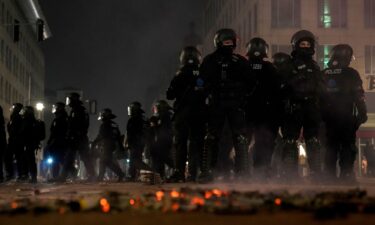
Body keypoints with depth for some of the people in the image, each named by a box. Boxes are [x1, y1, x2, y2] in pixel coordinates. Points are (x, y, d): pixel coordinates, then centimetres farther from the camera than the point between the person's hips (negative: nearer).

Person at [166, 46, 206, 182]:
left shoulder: (181, 75, -5)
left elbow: (169, 95, -1)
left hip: (182, 114, -1)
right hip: (199, 114, 2)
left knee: (180, 144, 4)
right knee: (196, 144, 3)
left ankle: (179, 173, -5)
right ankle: (192, 174, -3)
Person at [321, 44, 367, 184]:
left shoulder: (322, 75, 8)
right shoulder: (351, 74, -5)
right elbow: (359, 96, -9)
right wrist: (362, 114, -3)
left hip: (327, 118, 4)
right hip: (346, 118, -4)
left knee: (330, 148, 9)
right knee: (347, 148, 0)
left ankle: (330, 176, 6)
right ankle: (346, 175, -8)